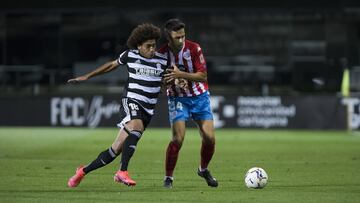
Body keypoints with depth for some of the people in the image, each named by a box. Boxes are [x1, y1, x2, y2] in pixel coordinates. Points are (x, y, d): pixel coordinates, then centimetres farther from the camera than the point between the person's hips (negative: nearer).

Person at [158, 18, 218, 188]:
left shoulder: (194, 48, -15)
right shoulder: (161, 53, -12)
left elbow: (203, 76, -18)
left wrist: (181, 74, -31)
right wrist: (167, 80, -24)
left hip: (199, 97, 1)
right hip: (177, 99, -1)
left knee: (209, 138, -5)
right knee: (178, 139, -18)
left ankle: (203, 170, 22)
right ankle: (168, 177, -3)